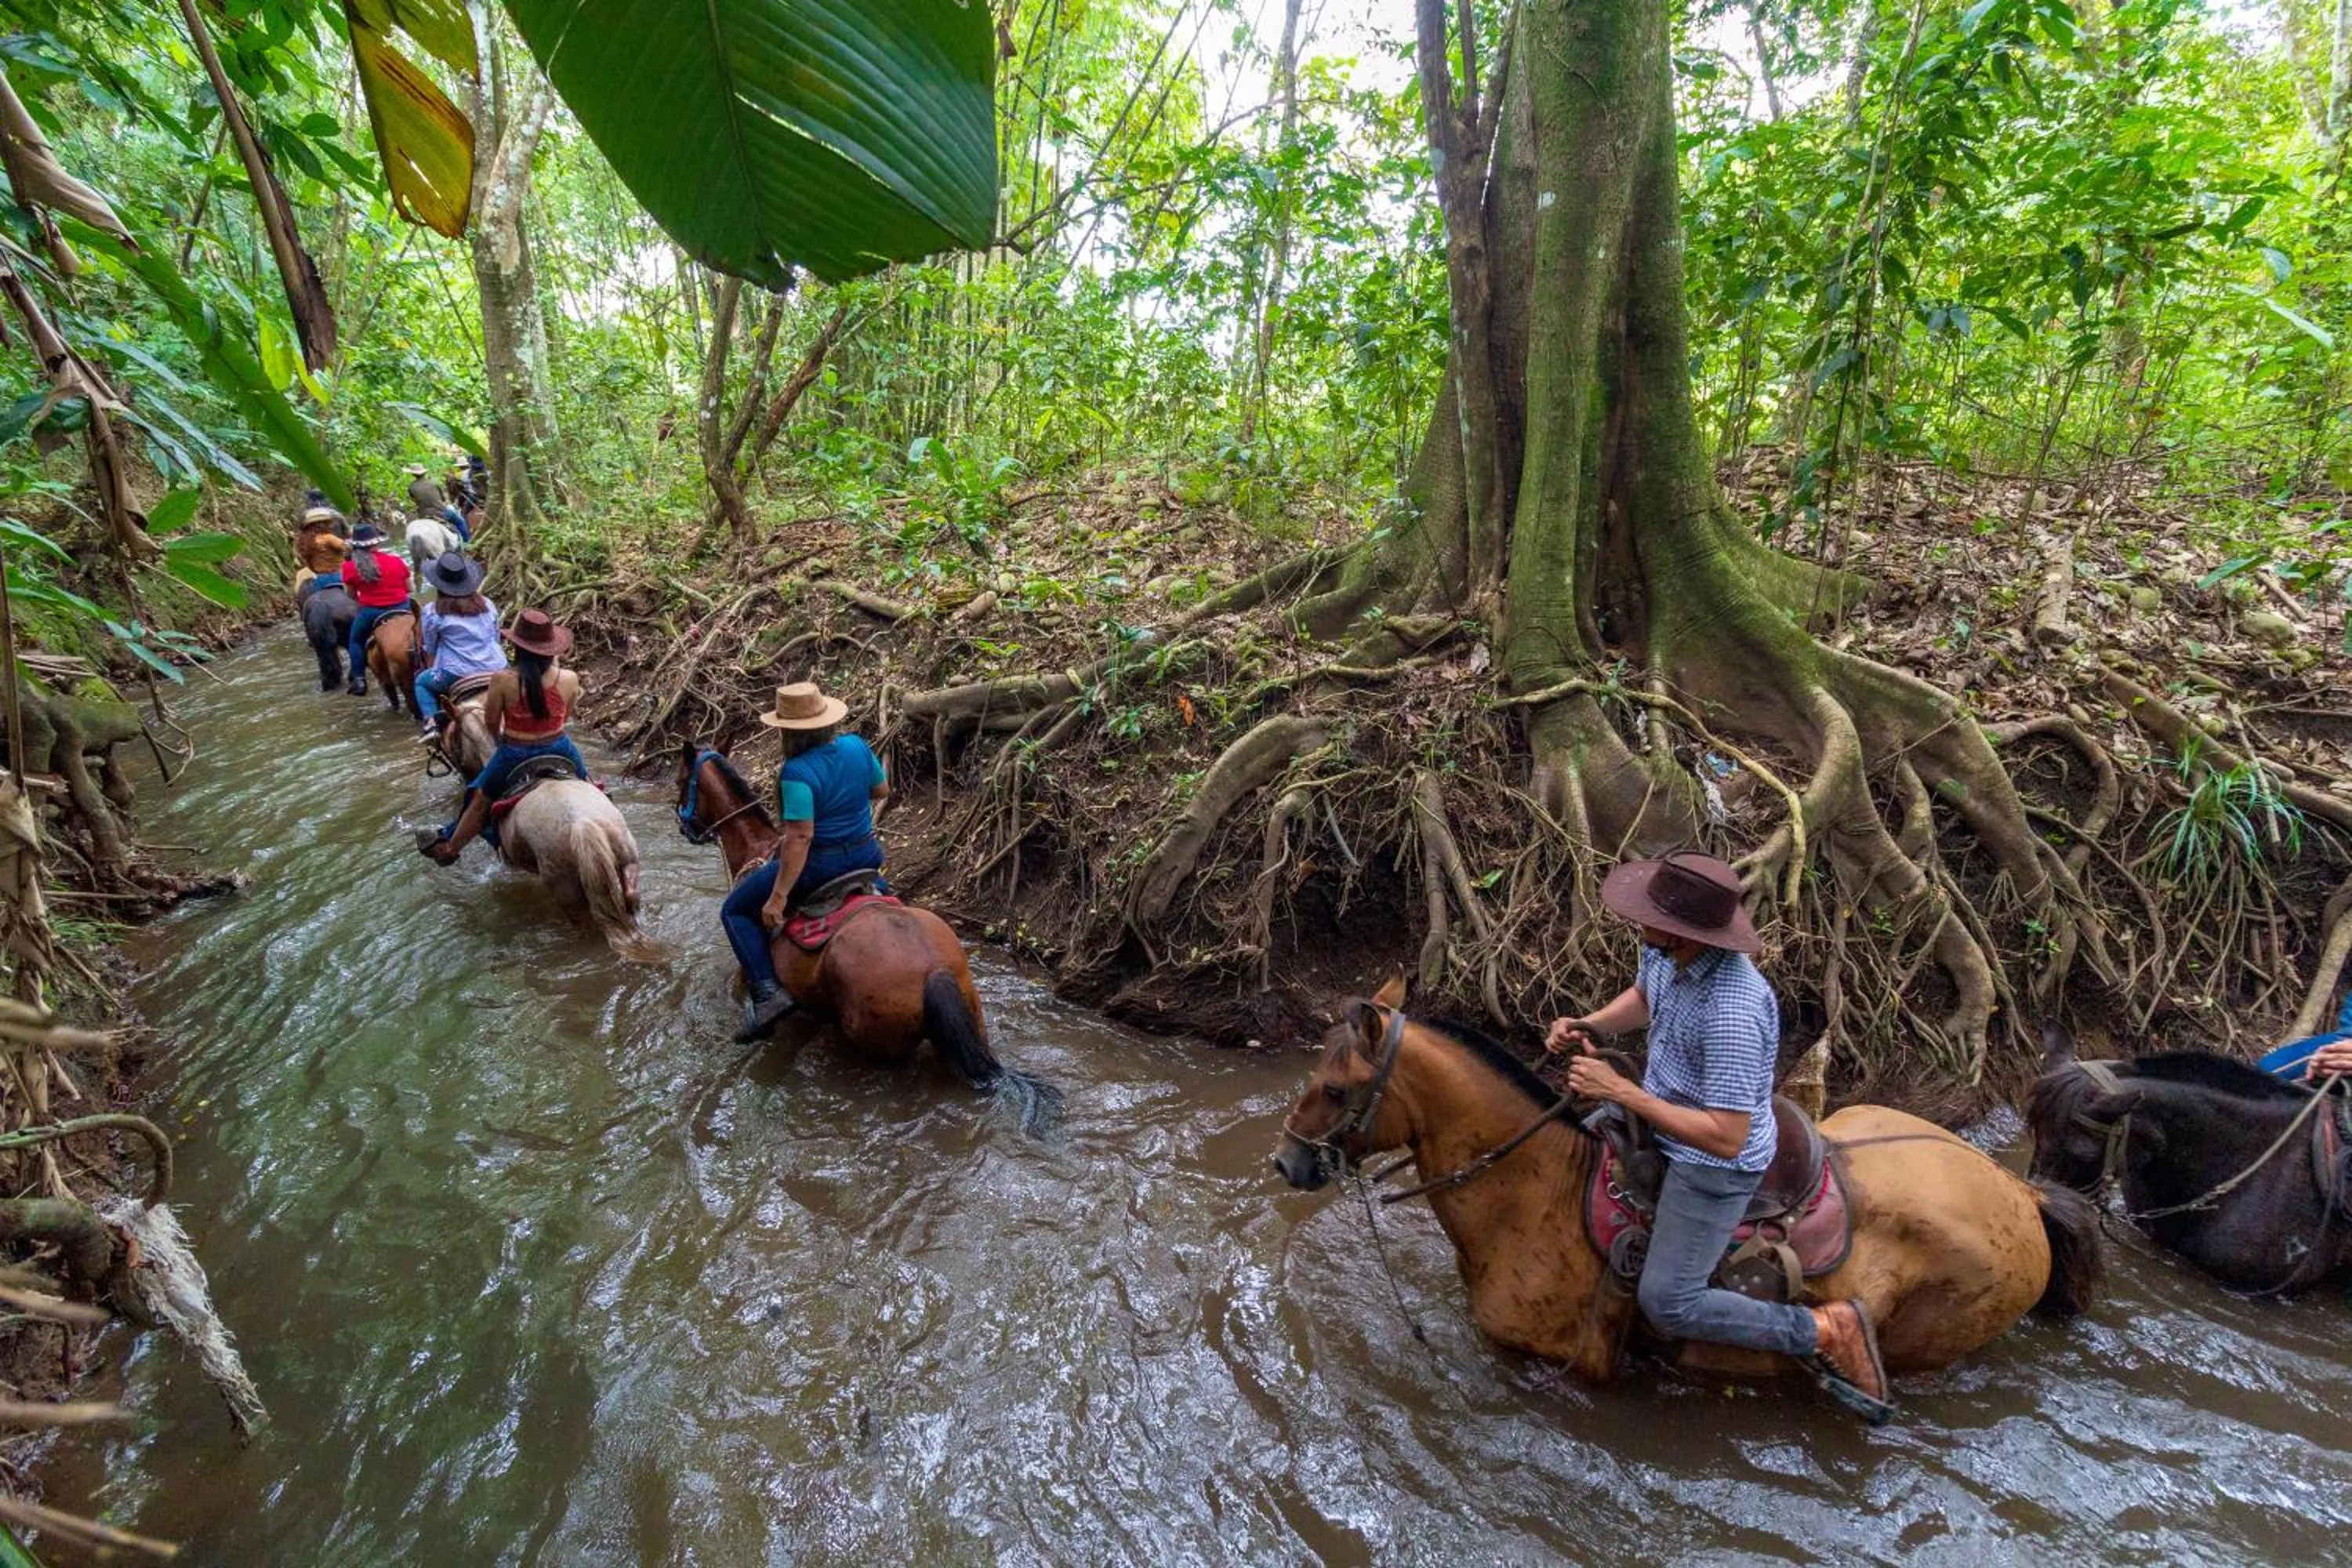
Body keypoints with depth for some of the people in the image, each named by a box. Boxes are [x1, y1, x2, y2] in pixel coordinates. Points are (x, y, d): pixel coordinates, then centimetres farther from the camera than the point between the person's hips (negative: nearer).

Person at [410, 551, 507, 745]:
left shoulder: (433, 612, -3)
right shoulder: (488, 605, 6)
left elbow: (430, 649, 8)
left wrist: (433, 669, 27)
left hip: (457, 676, -4)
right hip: (498, 670, 4)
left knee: (421, 681, 24)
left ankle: (431, 723, 3)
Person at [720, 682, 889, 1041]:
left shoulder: (797, 772, -24)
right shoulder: (857, 747, -5)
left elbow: (800, 837, -27)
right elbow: (882, 790, 10)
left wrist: (778, 897, -22)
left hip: (819, 864, -6)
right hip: (868, 855, 7)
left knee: (735, 911, 10)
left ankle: (767, 992, -3)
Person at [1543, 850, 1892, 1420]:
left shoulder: (1732, 1016, -38)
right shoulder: (1665, 950, -13)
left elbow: (1725, 1138, -35)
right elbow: (1641, 998, 12)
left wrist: (1621, 1091, -35)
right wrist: (1586, 1026, -8)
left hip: (1712, 1162, -9)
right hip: (1661, 1114, 9)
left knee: (1667, 1304, -5)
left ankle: (1828, 1330, 8)